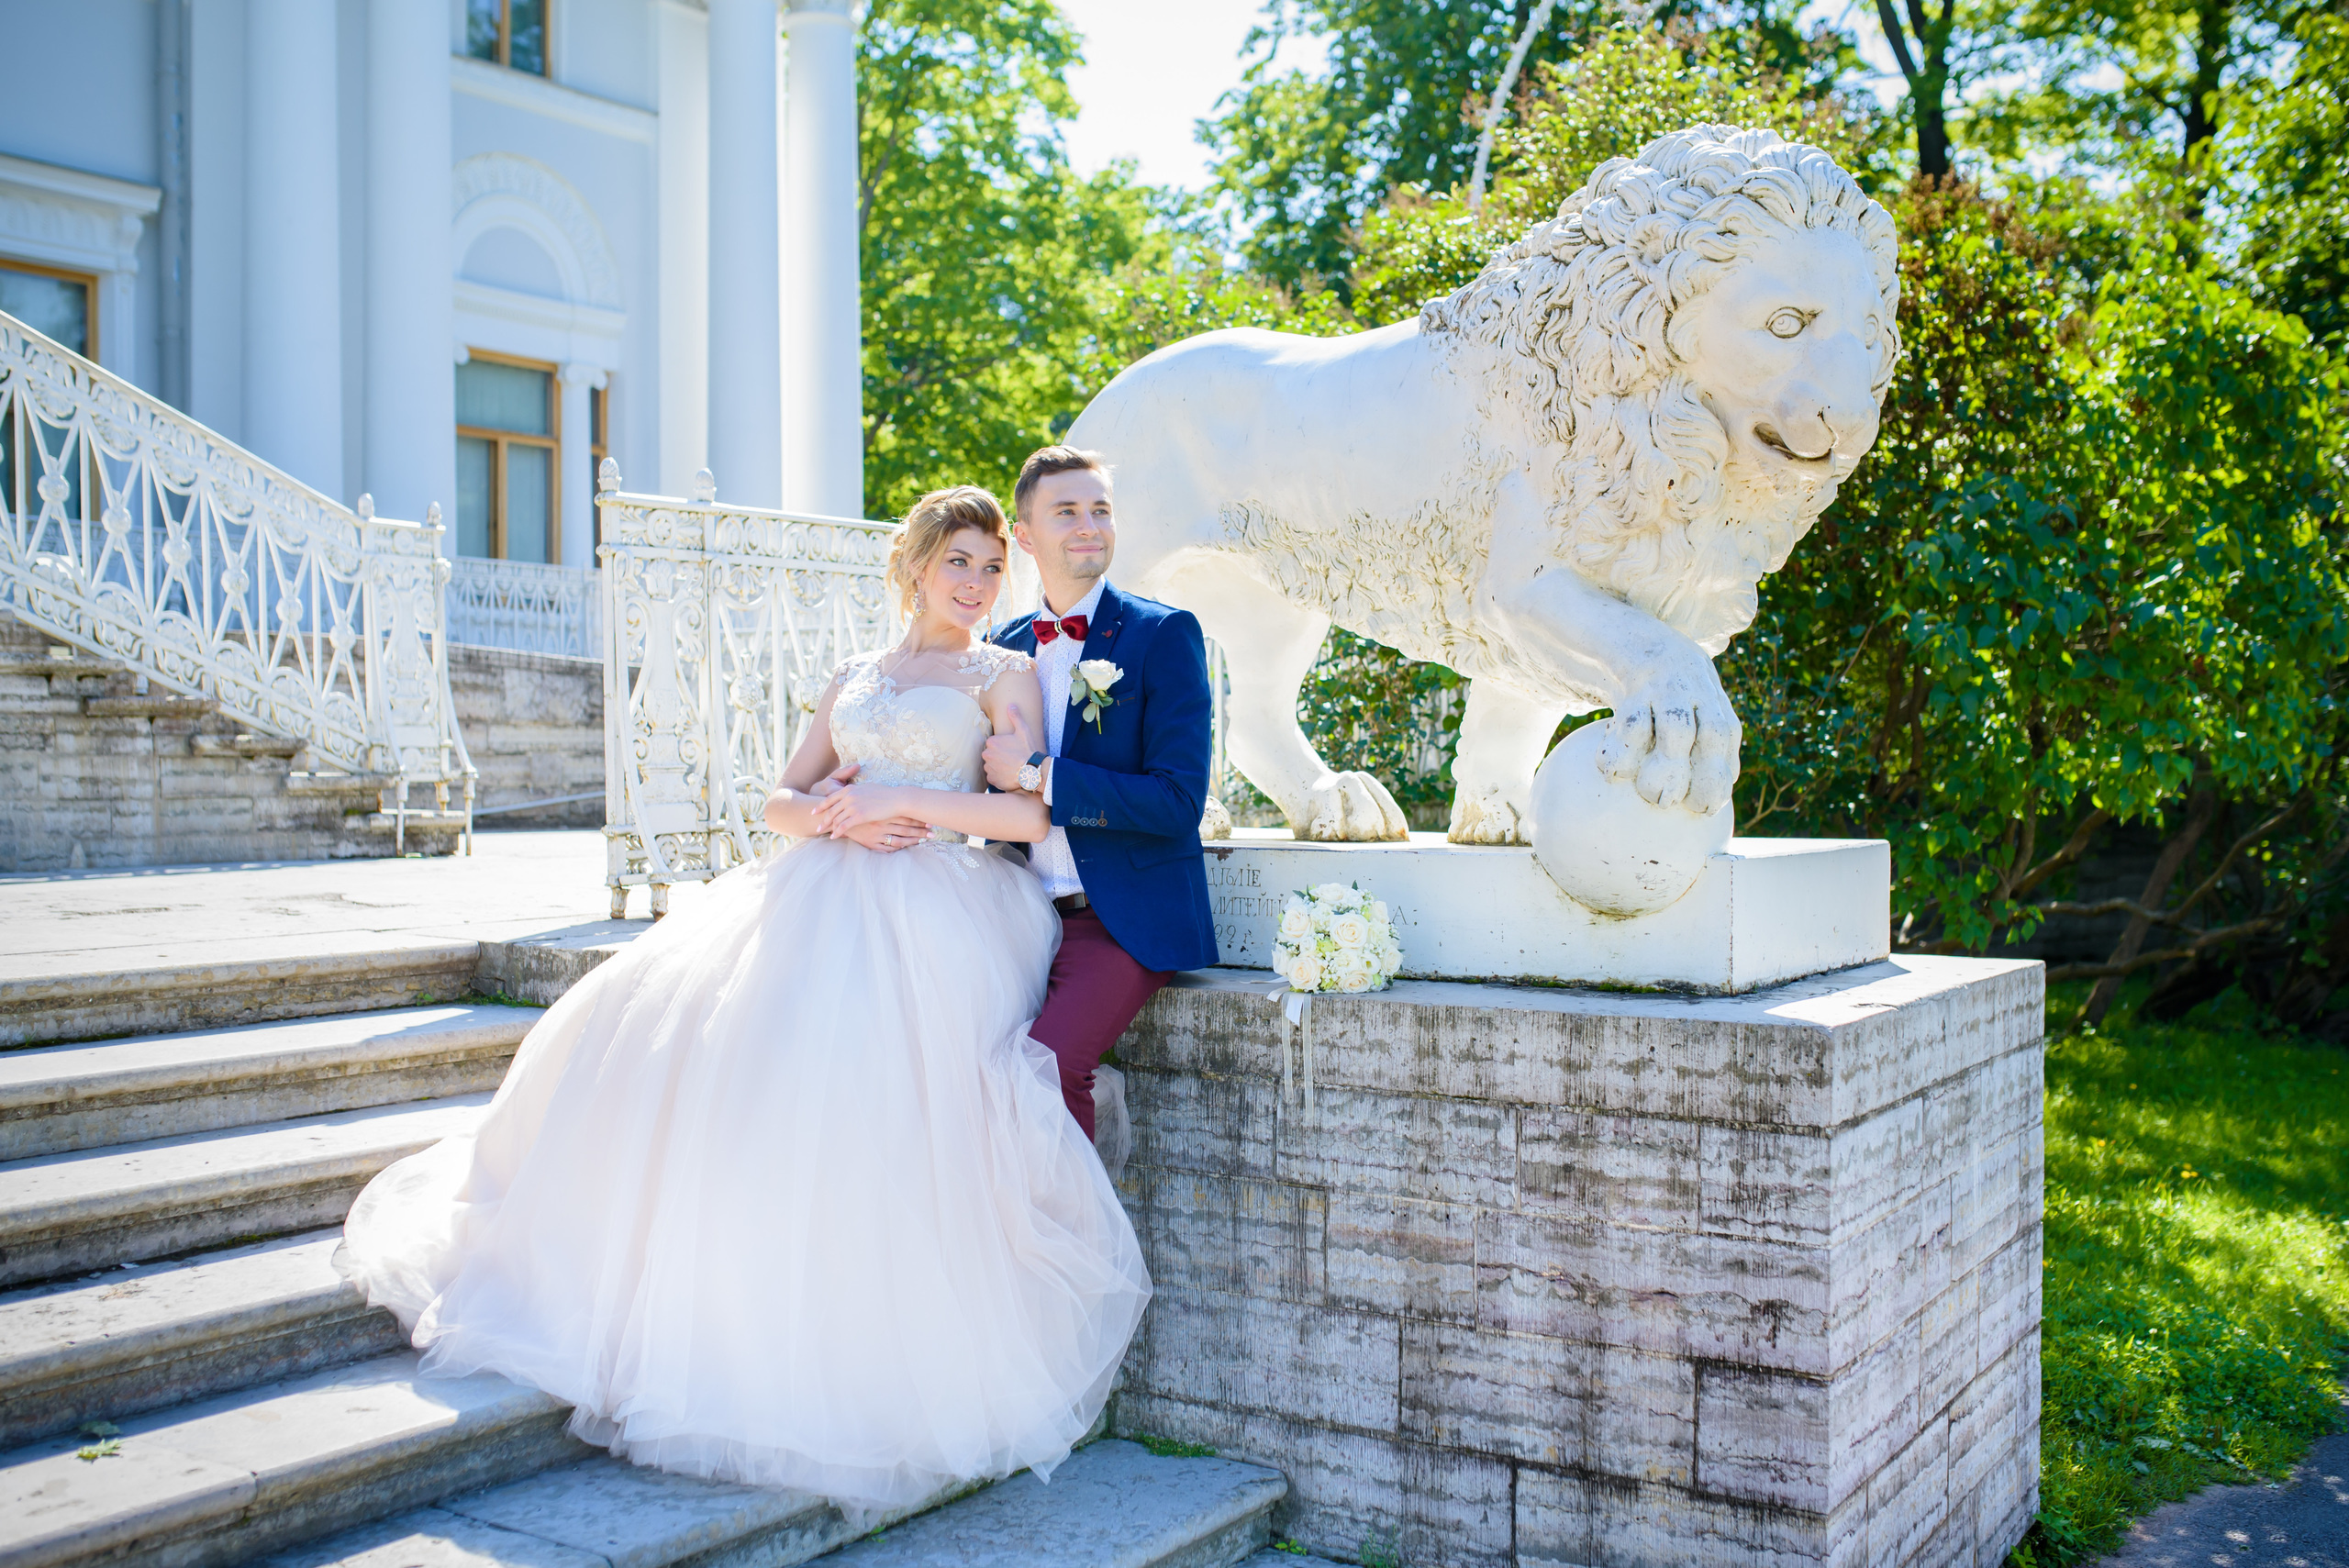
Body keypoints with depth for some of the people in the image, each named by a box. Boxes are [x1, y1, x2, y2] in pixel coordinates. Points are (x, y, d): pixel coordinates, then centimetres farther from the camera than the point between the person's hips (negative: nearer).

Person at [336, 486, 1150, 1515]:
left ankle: (852, 1365, -17)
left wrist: (897, 800, -6)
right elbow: (781, 801, 19)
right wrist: (834, 817, -3)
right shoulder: (852, 677, 25)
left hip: (925, 915, -5)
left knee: (842, 1082, -30)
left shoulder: (1003, 675, 11)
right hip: (815, 895, 6)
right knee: (651, 1028, -12)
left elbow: (1030, 813, -3)